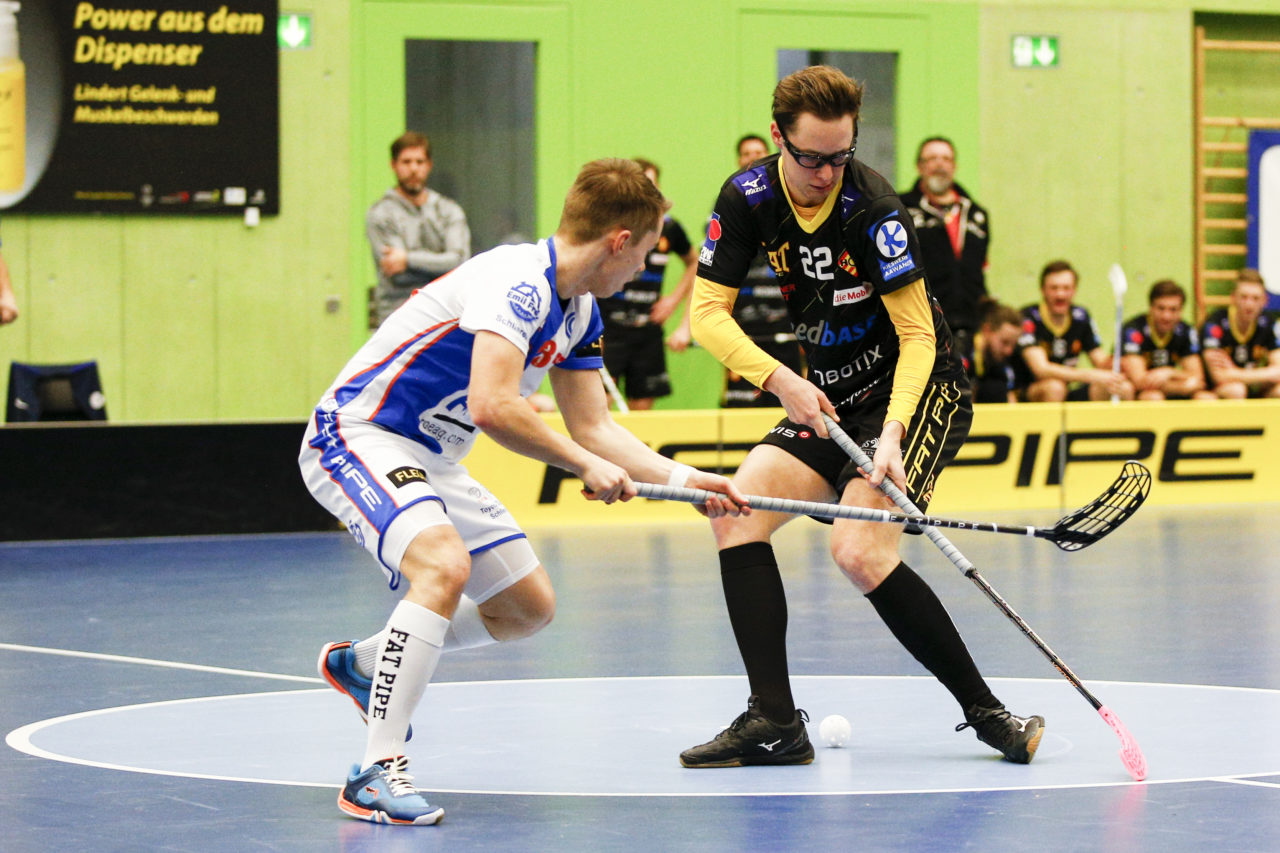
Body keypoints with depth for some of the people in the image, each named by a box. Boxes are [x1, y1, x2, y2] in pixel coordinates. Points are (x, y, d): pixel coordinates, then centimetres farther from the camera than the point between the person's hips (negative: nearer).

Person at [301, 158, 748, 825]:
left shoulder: (578, 312, 7)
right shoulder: (518, 283, -25)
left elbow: (592, 426, 13)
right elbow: (491, 407, -36)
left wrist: (682, 478, 2)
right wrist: (586, 464, -25)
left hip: (429, 461, 10)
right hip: (358, 437, -10)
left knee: (529, 607, 14)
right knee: (445, 567, -34)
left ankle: (361, 664, 32)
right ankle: (375, 773, -31)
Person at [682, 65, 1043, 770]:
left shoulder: (871, 207, -21)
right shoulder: (748, 197, -5)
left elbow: (917, 335, -21)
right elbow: (707, 311, -7)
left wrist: (893, 430, -34)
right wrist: (780, 379, -22)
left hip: (919, 392, -7)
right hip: (830, 401, 7)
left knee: (860, 551, -25)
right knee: (735, 511, -11)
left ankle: (986, 712, -15)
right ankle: (775, 723, -9)